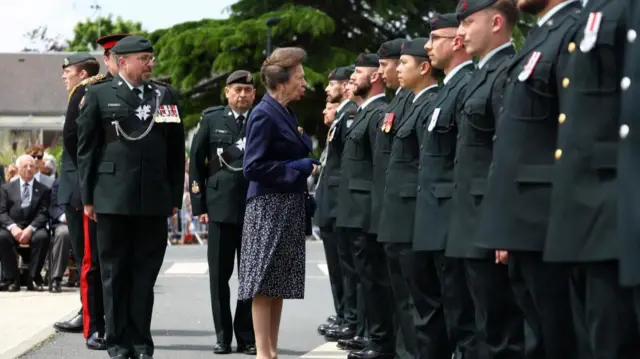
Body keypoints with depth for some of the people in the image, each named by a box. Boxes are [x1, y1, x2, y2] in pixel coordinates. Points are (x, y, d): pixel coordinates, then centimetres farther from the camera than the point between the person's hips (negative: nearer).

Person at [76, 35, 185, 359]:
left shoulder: (166, 96, 10)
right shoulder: (99, 95, 3)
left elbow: (176, 150, 10)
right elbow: (86, 148, 2)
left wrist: (175, 196, 5)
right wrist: (87, 196, -2)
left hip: (154, 198, 2)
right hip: (113, 196, -2)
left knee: (146, 272, 4)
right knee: (114, 272, 4)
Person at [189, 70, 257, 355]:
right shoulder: (211, 120, 6)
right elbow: (196, 162, 6)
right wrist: (199, 204, 1)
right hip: (220, 207, 1)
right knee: (219, 275, 4)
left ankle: (247, 337, 10)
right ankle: (223, 336, 12)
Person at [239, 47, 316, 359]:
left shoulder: (287, 114, 13)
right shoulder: (264, 115, -14)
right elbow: (253, 167, -20)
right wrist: (298, 167, -16)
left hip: (289, 209, 9)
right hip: (268, 208, -9)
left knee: (279, 283, 10)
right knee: (264, 283, -5)